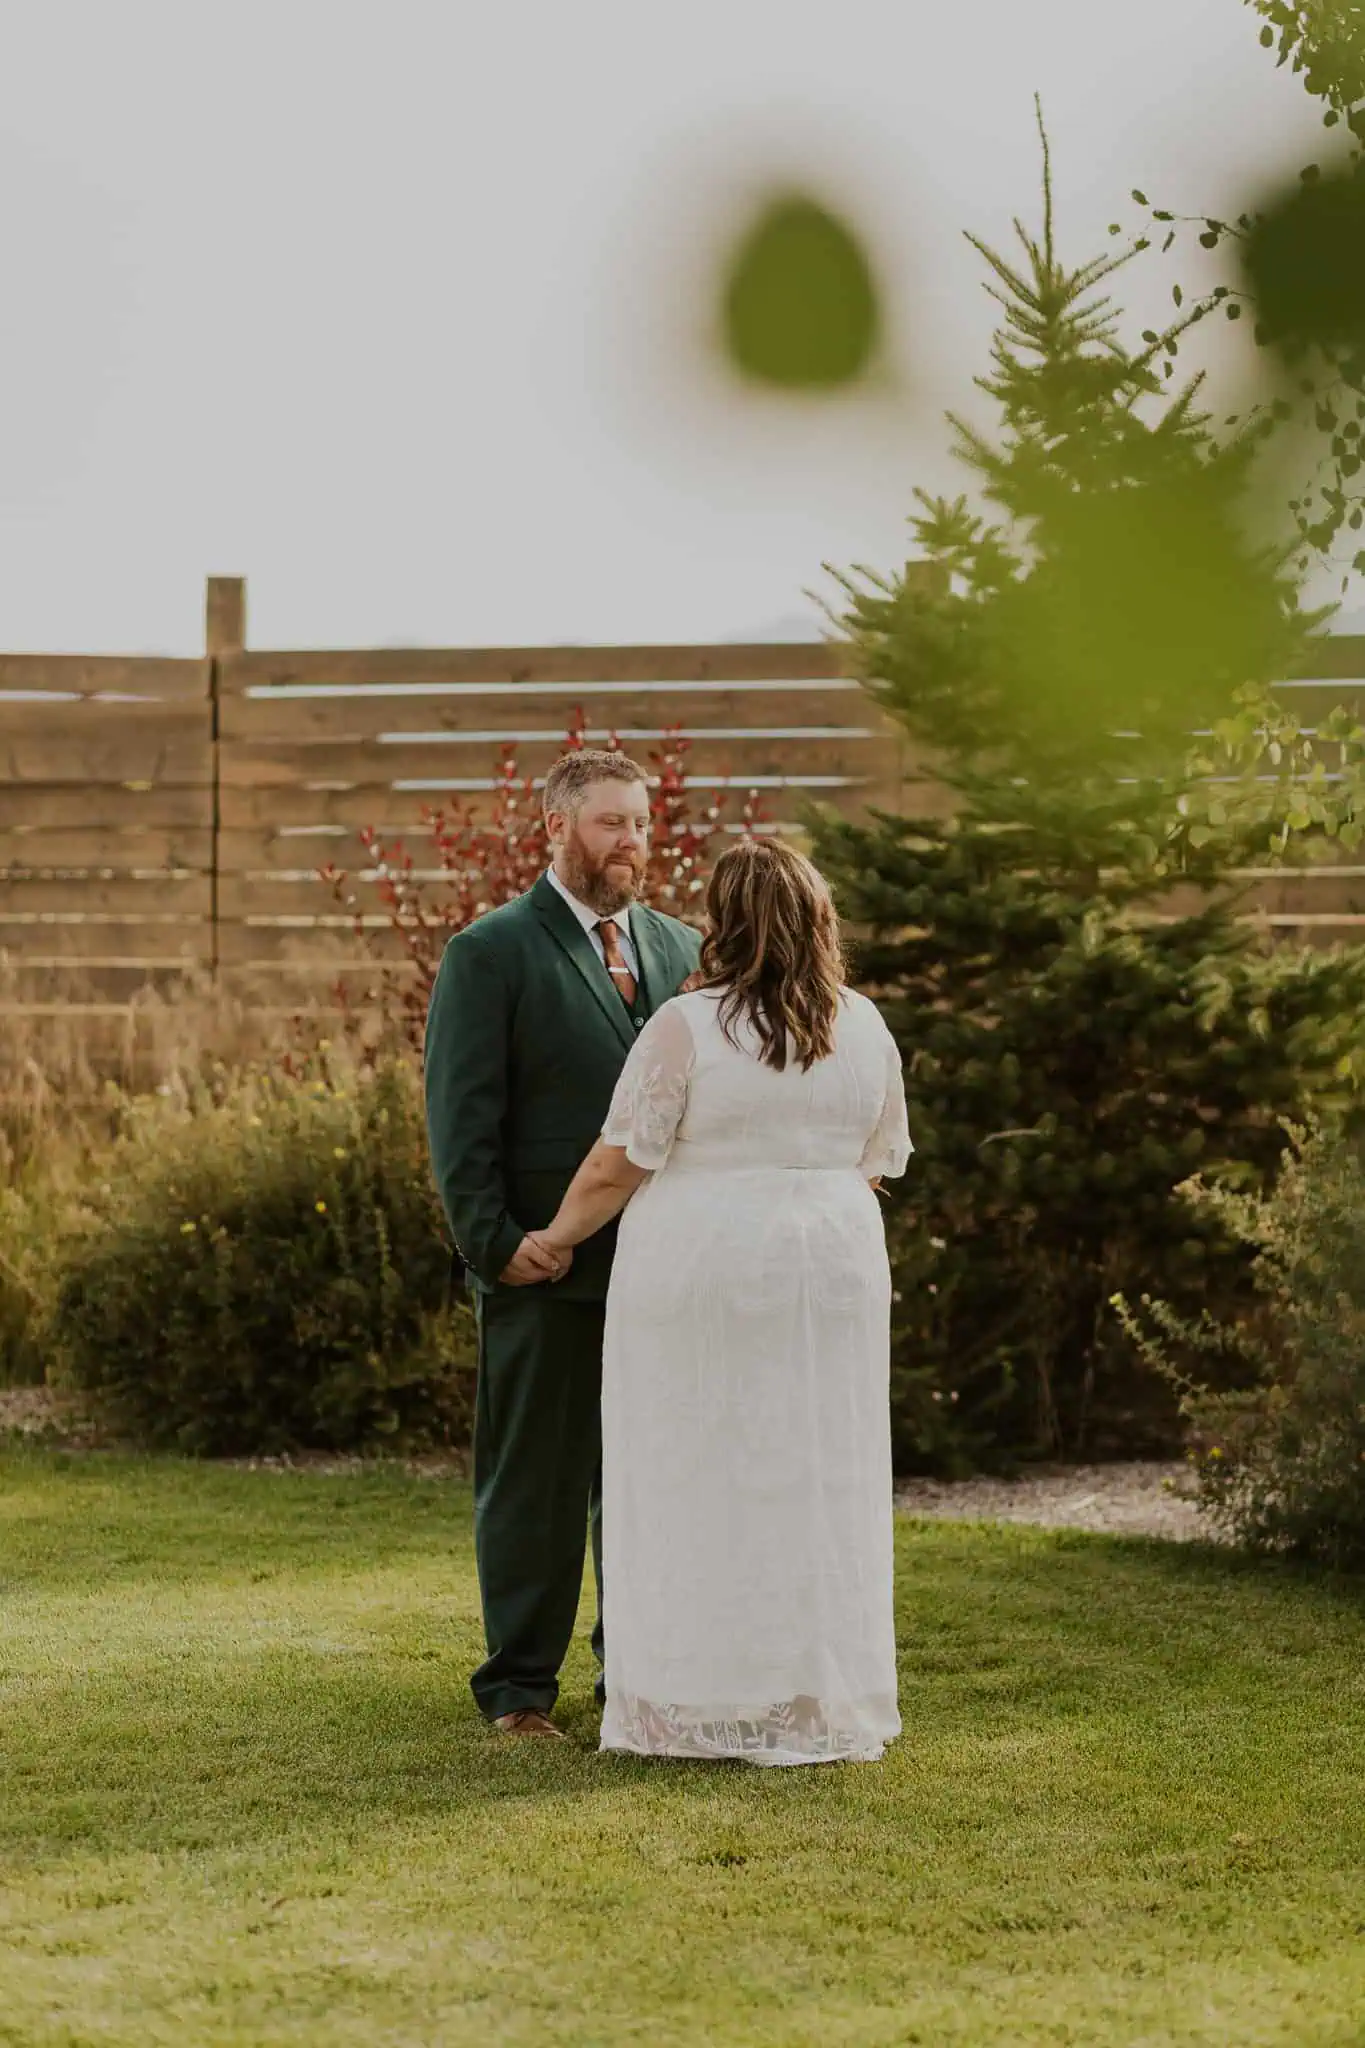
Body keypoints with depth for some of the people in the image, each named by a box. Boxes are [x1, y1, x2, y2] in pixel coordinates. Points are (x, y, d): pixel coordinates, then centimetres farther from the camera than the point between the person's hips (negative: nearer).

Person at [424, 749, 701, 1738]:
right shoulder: (492, 952, -3)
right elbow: (461, 1116, -7)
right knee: (533, 1480, 3)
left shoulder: (679, 948, 14)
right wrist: (496, 1241, -15)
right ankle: (521, 1684, 11)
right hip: (547, 1272, -5)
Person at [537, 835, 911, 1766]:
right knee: (816, 1482, 10)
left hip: (700, 1271, -4)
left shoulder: (686, 1027, -11)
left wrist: (557, 1236, 7)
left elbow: (616, 1166, -9)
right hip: (833, 1268, 4)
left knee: (700, 1485, 3)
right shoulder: (865, 1028, 3)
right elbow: (876, 1164, 11)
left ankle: (702, 1709, 6)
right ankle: (823, 1701, 14)